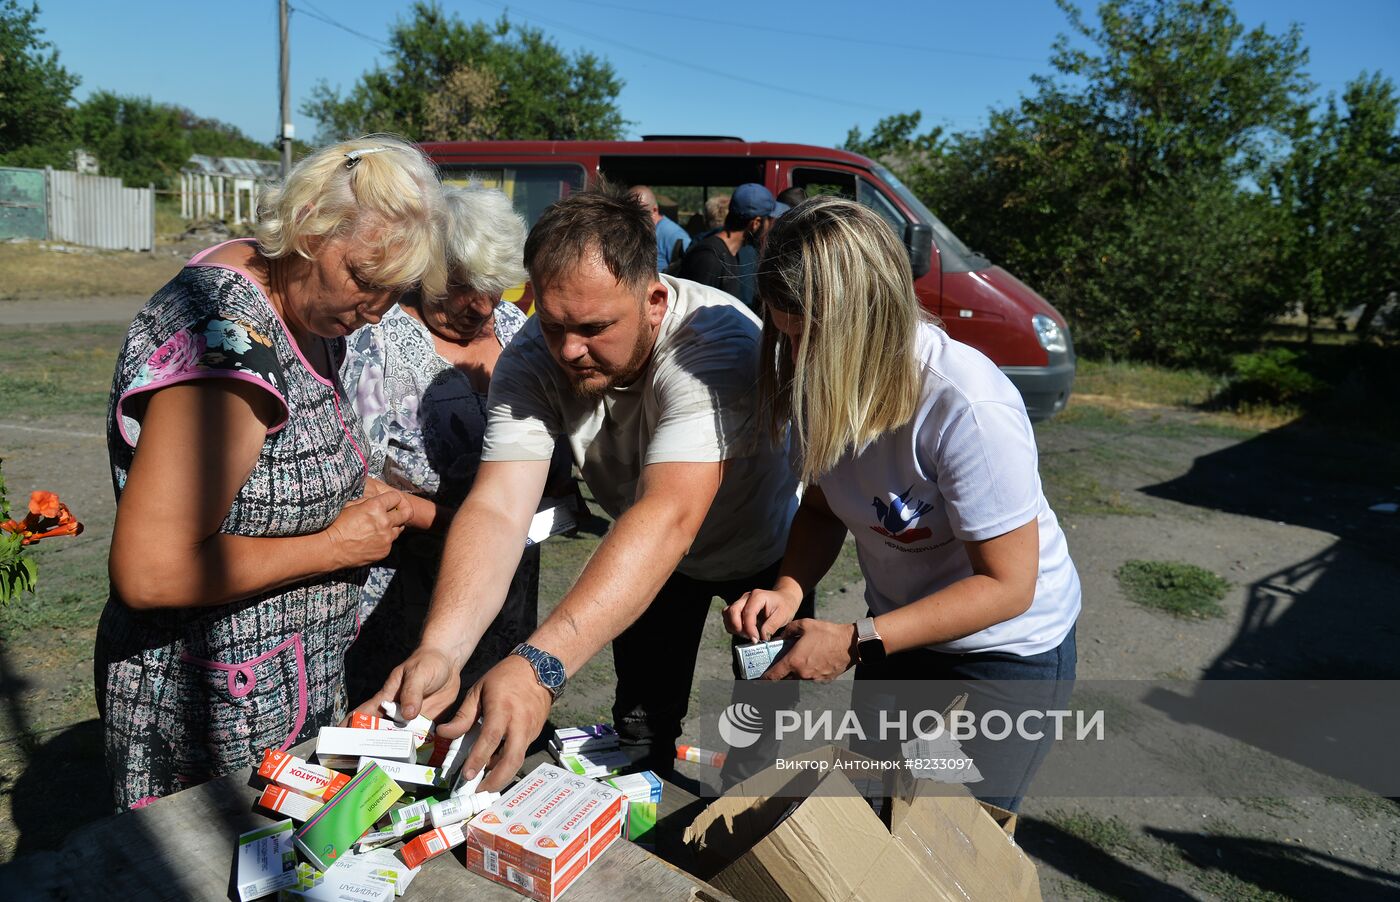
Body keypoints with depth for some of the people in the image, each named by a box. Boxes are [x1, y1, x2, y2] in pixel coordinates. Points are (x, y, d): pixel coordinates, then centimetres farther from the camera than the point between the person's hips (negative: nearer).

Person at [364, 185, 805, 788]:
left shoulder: (716, 341, -41)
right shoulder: (532, 359, -27)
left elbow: (670, 515, -52)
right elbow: (497, 509, -35)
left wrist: (539, 665, -62)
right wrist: (440, 649, -52)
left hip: (763, 546, -2)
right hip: (651, 556, 3)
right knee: (642, 730, 11)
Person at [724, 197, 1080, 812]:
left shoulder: (968, 409, -35)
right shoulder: (822, 385, -13)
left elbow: (1007, 584, -28)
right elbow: (823, 508, 0)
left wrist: (854, 644, -30)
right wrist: (788, 590, -20)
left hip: (1007, 653, -6)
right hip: (895, 633, 6)